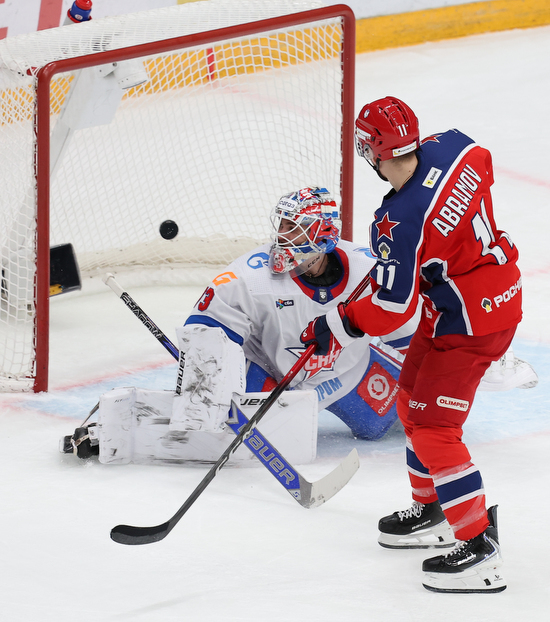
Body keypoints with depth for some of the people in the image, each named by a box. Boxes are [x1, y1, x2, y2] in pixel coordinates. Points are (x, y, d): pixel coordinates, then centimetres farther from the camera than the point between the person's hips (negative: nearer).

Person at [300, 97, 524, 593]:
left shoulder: (399, 225, -30)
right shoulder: (451, 146, -10)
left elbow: (391, 311, -22)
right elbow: (482, 167, 15)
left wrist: (332, 326, -8)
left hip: (467, 323, -10)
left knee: (432, 427, -7)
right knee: (414, 402, 22)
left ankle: (480, 550, -5)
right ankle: (433, 513, 36)